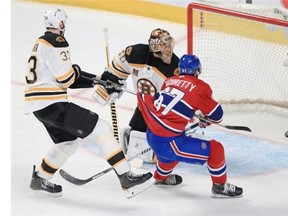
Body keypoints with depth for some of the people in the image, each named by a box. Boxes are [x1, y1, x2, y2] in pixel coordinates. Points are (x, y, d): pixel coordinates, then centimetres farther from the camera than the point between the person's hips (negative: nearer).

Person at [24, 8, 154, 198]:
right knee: (101, 129, -12)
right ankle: (126, 177, -17)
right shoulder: (56, 42, -13)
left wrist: (95, 80, 15)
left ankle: (40, 180, 34)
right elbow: (66, 78, -18)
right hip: (51, 103, -10)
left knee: (68, 143, 28)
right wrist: (76, 70, 4)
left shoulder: (42, 42, 18)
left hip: (39, 105, 10)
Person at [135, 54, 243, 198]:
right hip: (167, 143, -8)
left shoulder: (169, 81, 10)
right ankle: (220, 187, 11)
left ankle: (161, 176, 61)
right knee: (215, 149, -1)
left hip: (151, 136, 8)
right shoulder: (199, 87, -6)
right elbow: (217, 115, -1)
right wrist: (205, 120, 23)